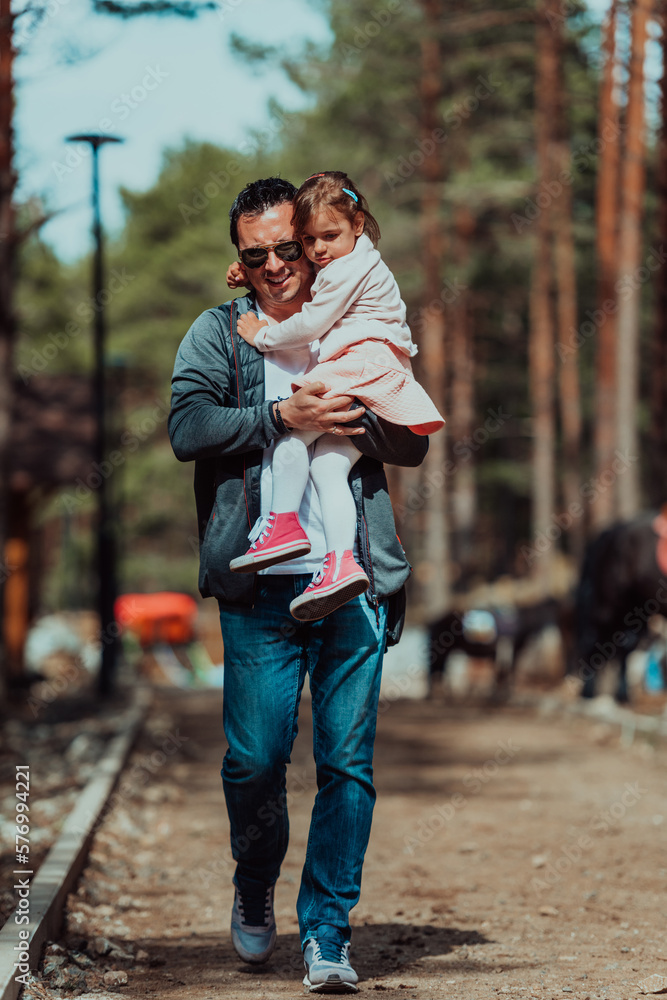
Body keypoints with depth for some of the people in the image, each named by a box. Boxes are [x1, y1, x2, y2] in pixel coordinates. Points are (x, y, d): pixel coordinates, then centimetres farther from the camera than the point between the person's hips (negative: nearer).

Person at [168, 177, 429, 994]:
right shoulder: (219, 334, 10)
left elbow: (415, 444, 14)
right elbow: (187, 427, -5)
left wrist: (361, 420, -6)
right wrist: (282, 415, -13)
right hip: (262, 587, -1)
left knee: (348, 761, -1)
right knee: (255, 756, -4)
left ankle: (327, 932, 8)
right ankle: (253, 891, 24)